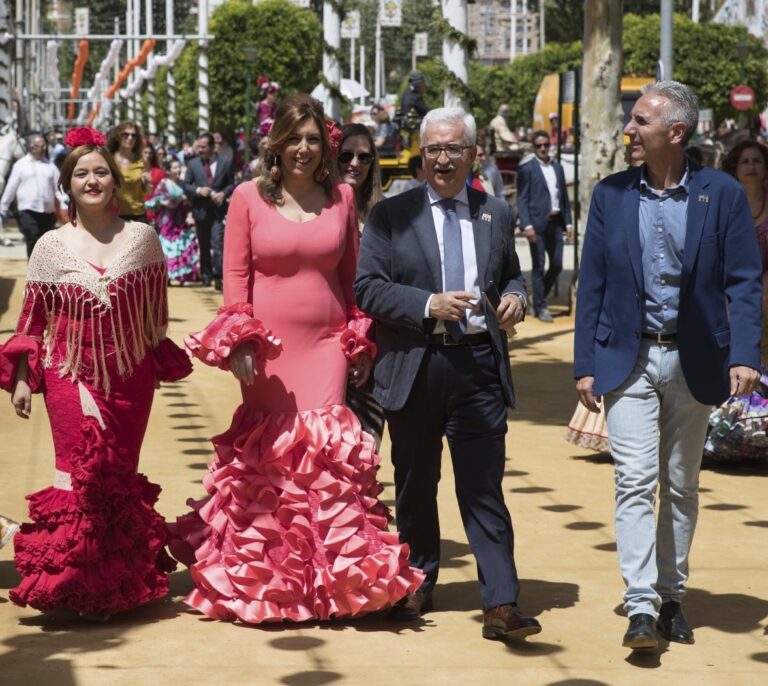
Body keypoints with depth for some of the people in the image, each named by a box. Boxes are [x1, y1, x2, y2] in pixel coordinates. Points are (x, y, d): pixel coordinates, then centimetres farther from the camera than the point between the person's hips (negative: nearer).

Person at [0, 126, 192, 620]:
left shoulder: (142, 238, 3)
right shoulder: (52, 246, 2)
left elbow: (156, 311, 10)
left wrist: (165, 362, 12)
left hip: (130, 376, 1)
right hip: (70, 373, -1)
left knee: (121, 476, 6)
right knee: (84, 470, -9)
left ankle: (121, 583, 18)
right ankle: (78, 584, 2)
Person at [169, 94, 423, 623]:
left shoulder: (341, 198, 8)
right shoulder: (249, 198, 2)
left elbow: (352, 275, 12)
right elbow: (235, 274, 2)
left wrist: (362, 343, 9)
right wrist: (238, 340, -8)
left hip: (326, 342, 1)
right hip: (267, 346, -1)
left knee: (327, 447, -8)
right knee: (268, 454, 1)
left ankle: (333, 573, -2)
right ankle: (264, 574, 12)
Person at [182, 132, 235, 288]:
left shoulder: (225, 163, 1)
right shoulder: (193, 164, 5)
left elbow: (231, 184, 6)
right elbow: (186, 185, 6)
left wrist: (224, 193, -14)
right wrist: (198, 190, -13)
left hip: (218, 210, -3)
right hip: (201, 210, 3)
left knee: (218, 244, -14)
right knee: (204, 245, 12)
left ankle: (218, 277, -14)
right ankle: (206, 276, 24)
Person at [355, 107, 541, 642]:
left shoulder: (496, 214, 11)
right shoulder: (391, 215, 2)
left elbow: (511, 276, 21)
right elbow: (368, 288, -4)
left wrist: (515, 297, -3)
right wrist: (429, 306, -17)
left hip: (479, 364, 1)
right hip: (413, 367, 0)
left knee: (484, 486, -4)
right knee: (415, 486, 12)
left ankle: (501, 604, -6)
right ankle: (417, 586, 28)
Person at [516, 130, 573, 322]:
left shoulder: (558, 168, 15)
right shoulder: (526, 169, -2)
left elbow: (564, 197, 16)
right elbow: (522, 200, -7)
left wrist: (568, 222, 9)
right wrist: (527, 225, -16)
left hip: (555, 223, 5)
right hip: (538, 224, -5)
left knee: (557, 265, 7)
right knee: (538, 266, -1)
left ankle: (539, 297, 25)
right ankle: (540, 307, 7)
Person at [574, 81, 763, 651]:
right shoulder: (611, 194, 2)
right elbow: (592, 284, 4)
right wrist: (585, 364, 0)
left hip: (693, 361, 0)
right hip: (627, 359, 0)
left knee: (682, 486, 11)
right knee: (635, 482, -9)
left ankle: (671, 596, 24)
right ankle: (641, 607, -11)